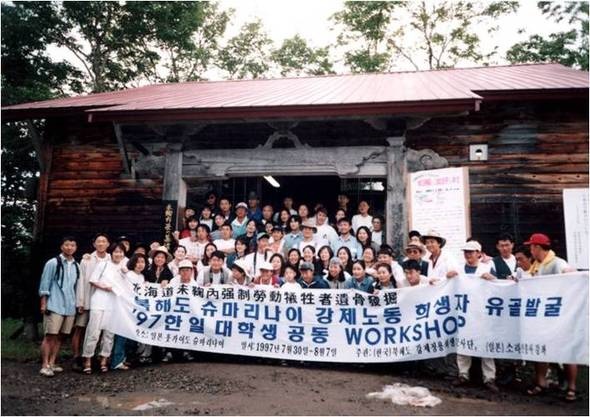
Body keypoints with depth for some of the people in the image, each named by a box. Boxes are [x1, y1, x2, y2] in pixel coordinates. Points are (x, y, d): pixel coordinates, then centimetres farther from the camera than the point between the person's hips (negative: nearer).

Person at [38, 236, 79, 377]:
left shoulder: (77, 266, 11)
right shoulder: (53, 263, -3)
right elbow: (45, 284, -4)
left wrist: (78, 303, 14)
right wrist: (43, 303, -8)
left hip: (70, 306, 5)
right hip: (54, 305, -5)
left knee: (60, 336, 9)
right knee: (50, 335, -3)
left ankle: (52, 363, 17)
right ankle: (45, 365, 3)